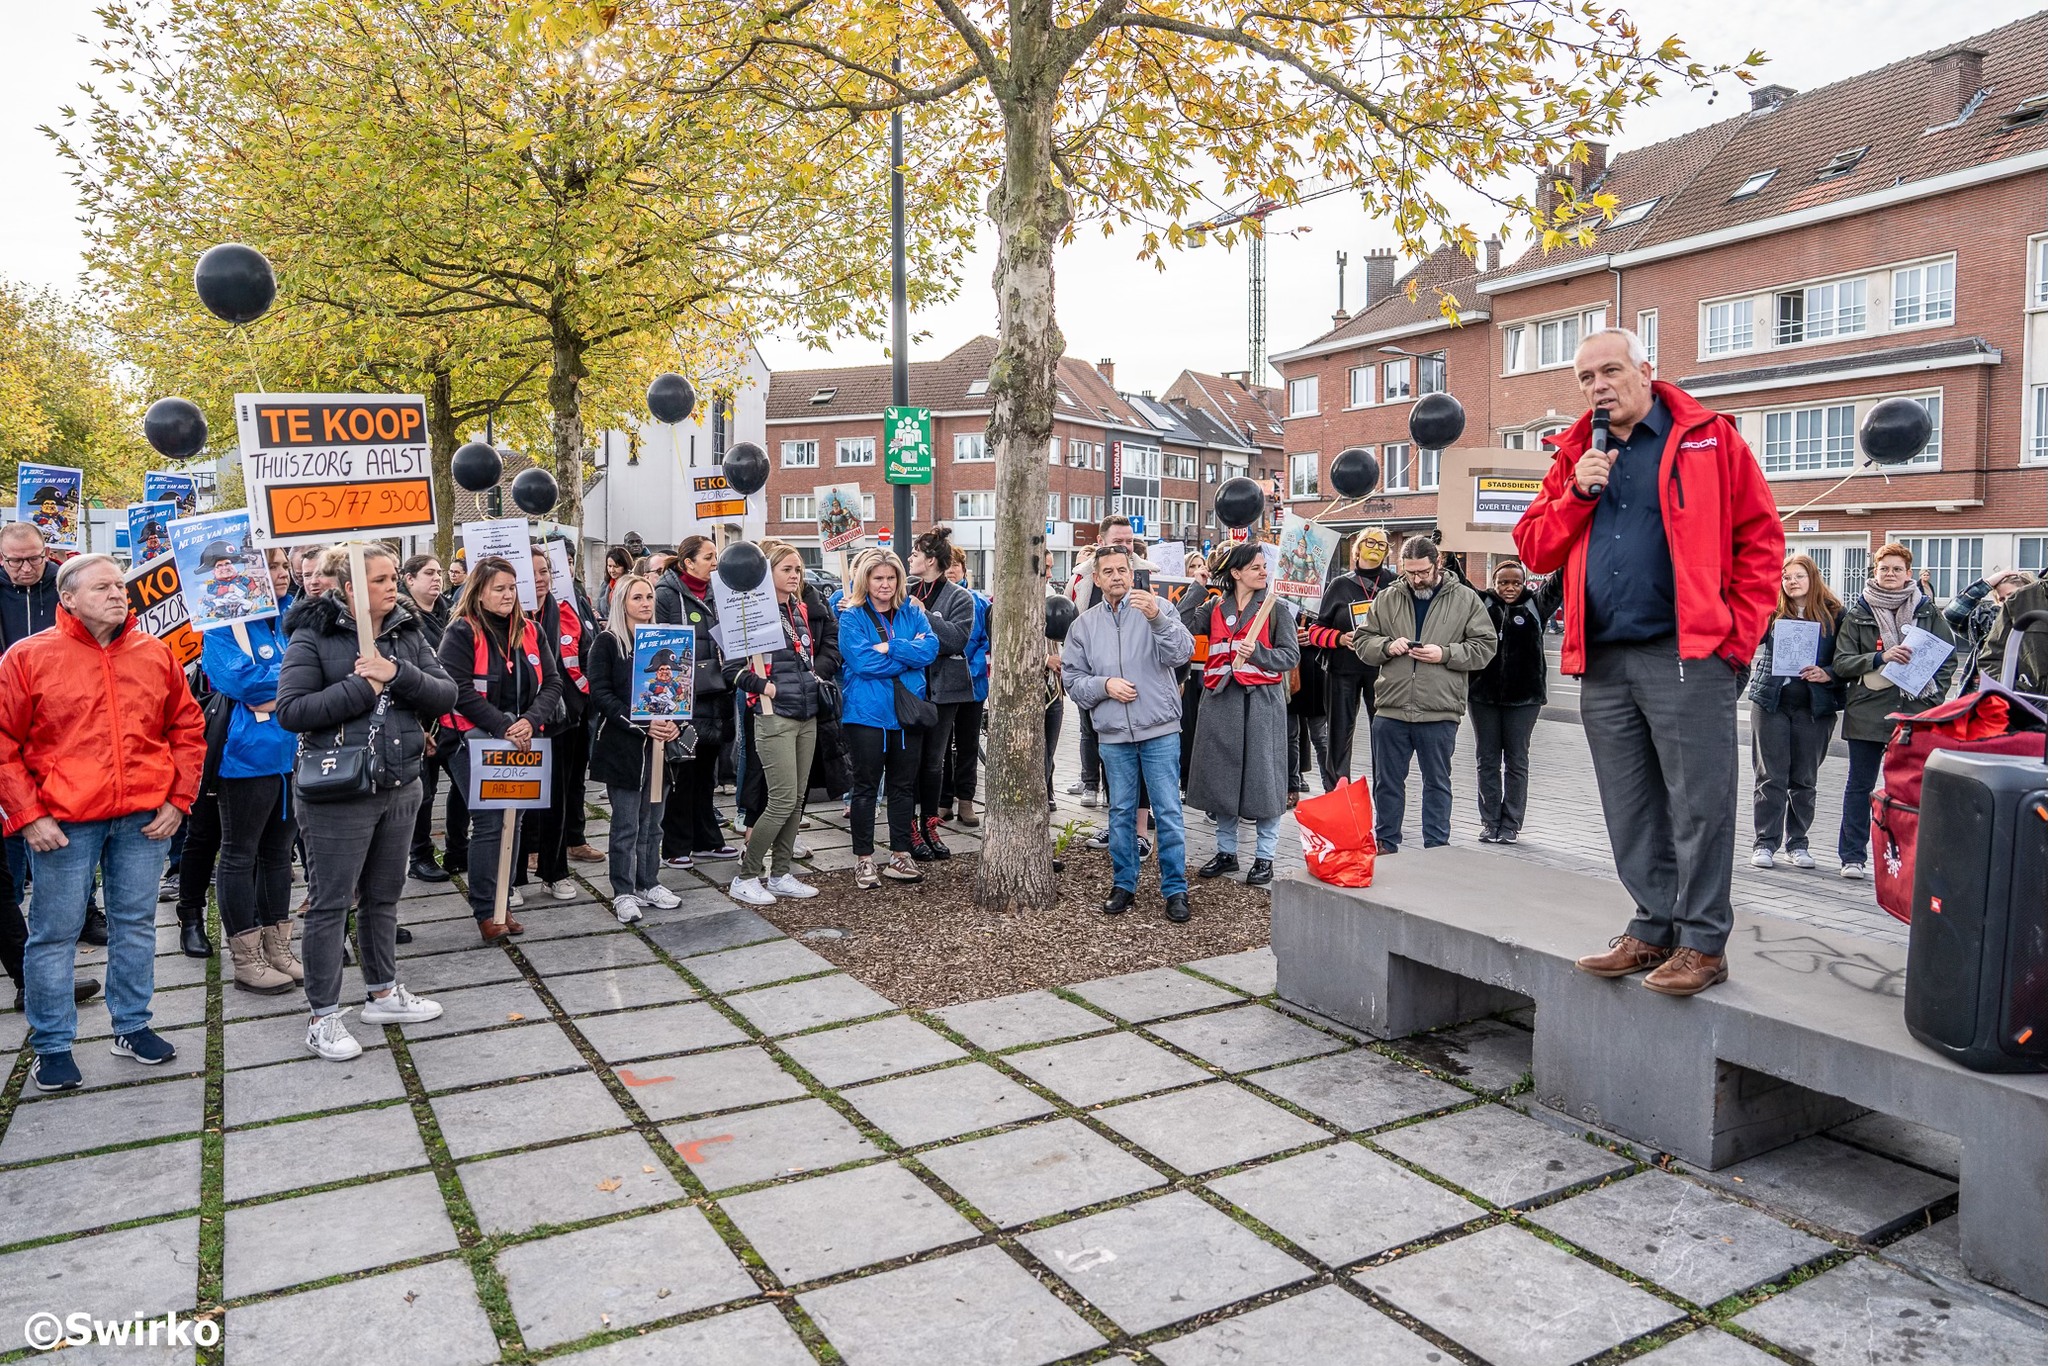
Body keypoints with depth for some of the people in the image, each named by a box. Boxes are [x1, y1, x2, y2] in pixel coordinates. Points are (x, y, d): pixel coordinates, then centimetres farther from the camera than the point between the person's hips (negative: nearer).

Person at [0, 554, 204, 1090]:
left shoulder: (156, 654, 6)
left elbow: (187, 729, 11)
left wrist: (178, 800, 3)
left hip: (145, 818, 3)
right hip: (63, 822, -3)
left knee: (135, 924, 12)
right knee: (55, 933, 5)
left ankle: (132, 1026, 26)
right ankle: (52, 1046, 18)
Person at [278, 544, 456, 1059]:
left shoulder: (408, 633, 5)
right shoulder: (314, 635, -10)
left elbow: (445, 694, -2)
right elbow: (291, 711, -18)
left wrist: (397, 675, -17)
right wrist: (361, 687, -20)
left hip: (399, 787, 6)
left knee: (383, 895, 18)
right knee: (331, 902, 3)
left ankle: (383, 992, 33)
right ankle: (323, 1016, 14)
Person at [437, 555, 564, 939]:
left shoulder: (529, 631, 8)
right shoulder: (462, 633, -8)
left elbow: (551, 682, 2)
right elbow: (460, 691, -16)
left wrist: (530, 721, -15)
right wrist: (503, 727, -20)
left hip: (521, 741, 6)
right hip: (476, 742, -5)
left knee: (512, 821, 11)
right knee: (489, 824, -6)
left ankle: (503, 902, 21)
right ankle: (485, 911, 4)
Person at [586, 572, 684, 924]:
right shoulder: (607, 642, -4)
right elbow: (601, 694, -11)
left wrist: (674, 724, -6)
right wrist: (640, 724, -20)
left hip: (660, 743, 5)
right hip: (621, 745, -5)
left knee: (652, 821, 11)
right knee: (626, 824, 0)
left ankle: (649, 884, 23)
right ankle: (623, 893, 9)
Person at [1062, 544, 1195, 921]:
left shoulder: (1157, 607, 0)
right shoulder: (1084, 624, 9)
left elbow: (1182, 652, -14)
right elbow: (1072, 678, 7)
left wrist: (1157, 618, -28)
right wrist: (1105, 685, -10)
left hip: (1159, 729, -3)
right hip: (1113, 734, 3)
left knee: (1168, 812, 0)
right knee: (1121, 812, 12)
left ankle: (1175, 890, 10)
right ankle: (1123, 885, 24)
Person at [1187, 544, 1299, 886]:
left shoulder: (1277, 608, 1)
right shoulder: (1216, 608, 9)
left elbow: (1291, 655, -2)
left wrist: (1258, 652, -16)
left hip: (1262, 700, -3)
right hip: (1221, 699, 3)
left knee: (1262, 775, -1)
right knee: (1221, 774, 9)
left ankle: (1264, 857, 11)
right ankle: (1226, 851, 23)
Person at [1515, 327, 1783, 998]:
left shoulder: (1708, 438, 2)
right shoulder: (1574, 457, 15)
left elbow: (1760, 538, 0)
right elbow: (1534, 549, 11)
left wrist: (1738, 633, -6)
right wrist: (1577, 494, -4)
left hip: (1687, 657, -5)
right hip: (1602, 665, 5)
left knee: (1697, 805, -1)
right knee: (1631, 814, 10)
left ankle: (1703, 943, 8)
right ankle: (1653, 929, 21)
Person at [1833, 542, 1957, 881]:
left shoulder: (1927, 611, 8)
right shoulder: (1857, 615, 5)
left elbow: (1948, 656, 9)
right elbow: (1842, 663, -2)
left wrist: (1934, 692, -4)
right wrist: (1881, 657, -16)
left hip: (1916, 712, 1)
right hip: (1867, 711, 0)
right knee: (1860, 786, 5)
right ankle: (1853, 856, 12)